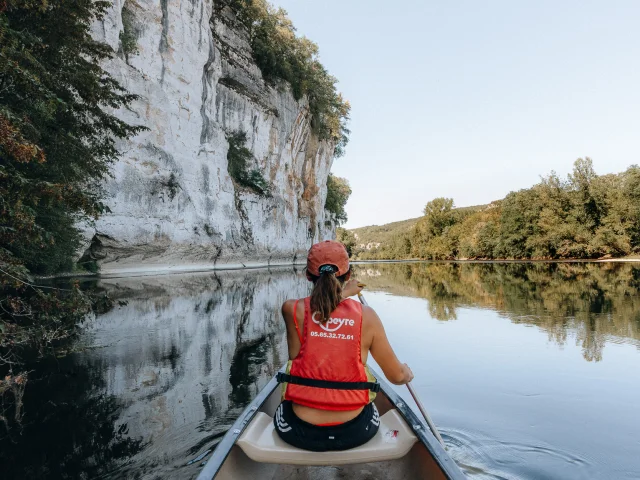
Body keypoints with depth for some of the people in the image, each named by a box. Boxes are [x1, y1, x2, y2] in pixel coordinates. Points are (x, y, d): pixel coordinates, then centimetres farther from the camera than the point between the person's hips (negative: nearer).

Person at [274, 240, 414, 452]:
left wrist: (342, 294, 31)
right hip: (356, 432, 1)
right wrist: (407, 373, 21)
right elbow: (397, 376, -2)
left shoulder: (291, 310, -11)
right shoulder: (366, 316, -11)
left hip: (300, 433, 0)